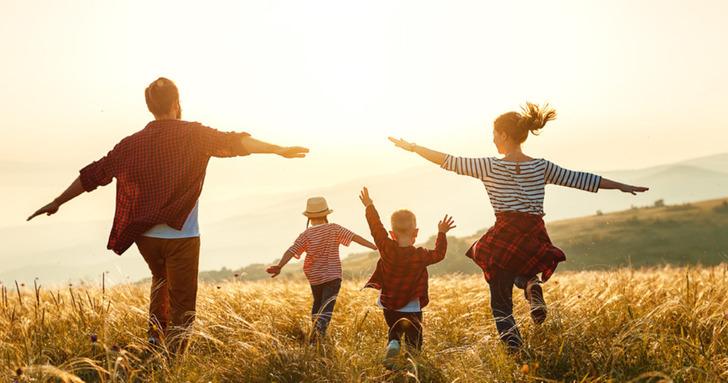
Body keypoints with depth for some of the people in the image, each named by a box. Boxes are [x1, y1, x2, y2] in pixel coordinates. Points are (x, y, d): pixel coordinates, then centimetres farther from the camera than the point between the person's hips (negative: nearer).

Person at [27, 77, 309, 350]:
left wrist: (57, 202, 19)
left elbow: (93, 174, 10)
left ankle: (155, 337, 23)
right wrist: (278, 149, -16)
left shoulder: (132, 143, 6)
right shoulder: (193, 135, -5)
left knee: (161, 281, 32)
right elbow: (233, 143, -16)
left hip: (145, 236, 5)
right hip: (181, 236, -4)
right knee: (181, 307, 4)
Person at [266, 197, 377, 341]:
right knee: (327, 306, -8)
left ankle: (316, 333, 27)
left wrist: (279, 266, -23)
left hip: (315, 277, 3)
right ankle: (320, 328, -32)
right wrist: (375, 247, -10)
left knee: (317, 302, 23)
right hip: (333, 275, -2)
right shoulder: (334, 229, -7)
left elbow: (292, 251, -16)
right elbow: (355, 237, -10)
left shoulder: (306, 235, -6)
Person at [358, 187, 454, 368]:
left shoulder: (387, 249, -13)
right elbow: (439, 254, 4)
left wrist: (369, 206, 10)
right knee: (414, 339, 9)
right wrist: (442, 234, 14)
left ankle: (392, 347, -8)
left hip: (389, 306, 2)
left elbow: (377, 228, -2)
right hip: (412, 309, -2)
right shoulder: (421, 255, -14)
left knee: (394, 332, 22)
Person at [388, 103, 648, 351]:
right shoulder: (541, 167, 6)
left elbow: (449, 161, 0)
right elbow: (579, 179, 10)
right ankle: (532, 285, 0)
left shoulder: (490, 166, -3)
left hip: (504, 237, -3)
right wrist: (622, 187, 20)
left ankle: (514, 350, -8)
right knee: (521, 271, 35)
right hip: (535, 238, 3)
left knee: (501, 301, 9)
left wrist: (412, 147, 10)